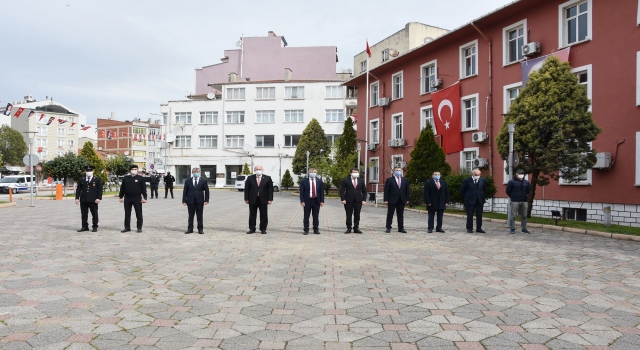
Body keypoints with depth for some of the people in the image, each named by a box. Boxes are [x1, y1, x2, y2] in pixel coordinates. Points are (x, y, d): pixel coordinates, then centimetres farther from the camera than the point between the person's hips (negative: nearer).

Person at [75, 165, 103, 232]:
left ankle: (95, 227, 10)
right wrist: (77, 198, 1)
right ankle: (85, 227, 14)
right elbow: (78, 189, 11)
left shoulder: (97, 179, 5)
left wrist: (98, 198, -10)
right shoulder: (81, 180, 13)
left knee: (94, 214, 2)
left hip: (93, 200, -3)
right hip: (83, 200, 3)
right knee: (84, 214, 6)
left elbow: (100, 189, 0)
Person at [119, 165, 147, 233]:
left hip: (137, 198, -3)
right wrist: (121, 197, 9)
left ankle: (139, 227, 10)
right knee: (127, 214, 8)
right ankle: (127, 227, 17)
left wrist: (144, 198, -8)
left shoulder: (140, 178, 1)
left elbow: (144, 189, -2)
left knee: (139, 214, 2)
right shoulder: (125, 178, 9)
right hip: (127, 198, 3)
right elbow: (122, 188, 13)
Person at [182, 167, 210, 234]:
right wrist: (184, 200, -2)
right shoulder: (187, 181, 5)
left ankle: (200, 229, 12)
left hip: (200, 201, -1)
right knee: (191, 216, 6)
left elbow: (206, 191, 4)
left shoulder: (203, 181, 4)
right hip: (190, 201, 1)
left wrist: (206, 200, -5)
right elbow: (185, 192, 5)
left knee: (200, 216, 5)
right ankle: (190, 229, 14)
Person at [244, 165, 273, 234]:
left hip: (263, 200, -1)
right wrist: (246, 199, -1)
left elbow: (270, 189, 1)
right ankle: (252, 229, 15)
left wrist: (270, 199, -6)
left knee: (263, 215, 3)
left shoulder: (267, 178, 3)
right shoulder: (250, 178, 5)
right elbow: (246, 189, 5)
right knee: (252, 215, 6)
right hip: (253, 200, 1)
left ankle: (263, 229, 13)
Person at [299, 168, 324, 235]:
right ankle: (306, 230, 10)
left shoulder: (319, 182, 6)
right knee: (306, 217, 3)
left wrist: (322, 201, -2)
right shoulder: (304, 181, 0)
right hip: (307, 201, -2)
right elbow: (301, 192, -2)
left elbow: (322, 192, 6)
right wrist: (302, 201, -11)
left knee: (316, 216, 8)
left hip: (316, 201, 2)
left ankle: (316, 229, 18)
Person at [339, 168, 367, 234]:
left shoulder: (361, 180, 10)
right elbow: (342, 190, 0)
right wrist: (343, 199, -10)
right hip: (348, 201, -2)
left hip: (358, 201, 2)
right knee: (348, 215, 2)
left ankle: (356, 228, 12)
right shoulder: (346, 180, 2)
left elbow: (364, 191, 11)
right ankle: (348, 228, 9)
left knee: (357, 215, 5)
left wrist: (364, 200, 0)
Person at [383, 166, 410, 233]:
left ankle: (401, 228, 14)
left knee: (401, 215, 8)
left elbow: (407, 190, 11)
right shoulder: (389, 180, -2)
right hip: (392, 200, -3)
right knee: (390, 215, 4)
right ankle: (388, 228, 11)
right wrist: (385, 199, -11)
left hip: (401, 200, 3)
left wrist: (407, 199, 4)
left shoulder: (405, 180, 10)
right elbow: (386, 190, -5)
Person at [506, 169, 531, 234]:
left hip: (524, 201, 4)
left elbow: (529, 190, 22)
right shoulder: (512, 182, -3)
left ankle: (524, 229, 16)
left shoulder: (526, 182, 9)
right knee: (513, 215, -4)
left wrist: (526, 196, 14)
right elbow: (508, 191, 0)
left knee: (524, 216, 8)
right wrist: (512, 197, 4)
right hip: (515, 202, -4)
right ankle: (512, 229, 2)